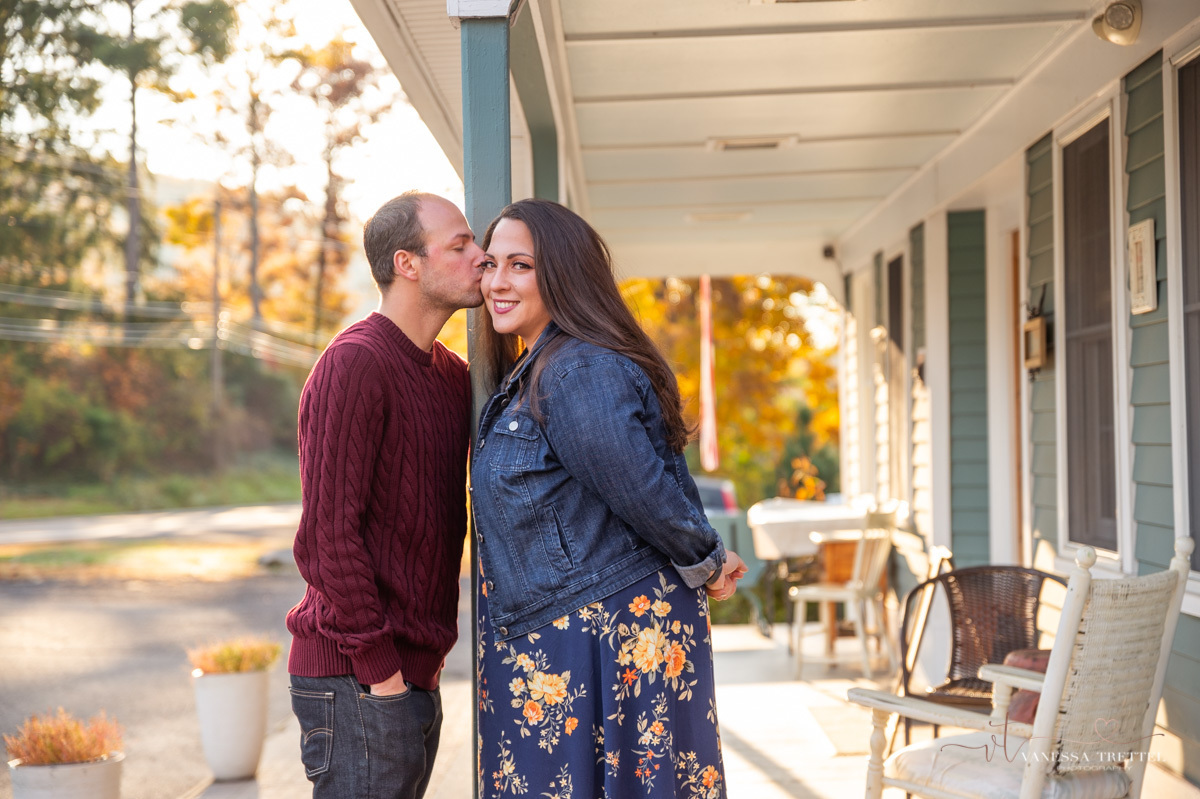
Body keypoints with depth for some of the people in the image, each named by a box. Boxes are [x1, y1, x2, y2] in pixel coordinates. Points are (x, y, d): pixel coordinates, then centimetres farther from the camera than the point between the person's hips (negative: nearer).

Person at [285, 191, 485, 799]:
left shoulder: (451, 373, 14)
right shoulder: (354, 363, -14)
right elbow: (327, 532, -18)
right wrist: (379, 668, -17)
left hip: (414, 673, 8)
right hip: (357, 680, -8)